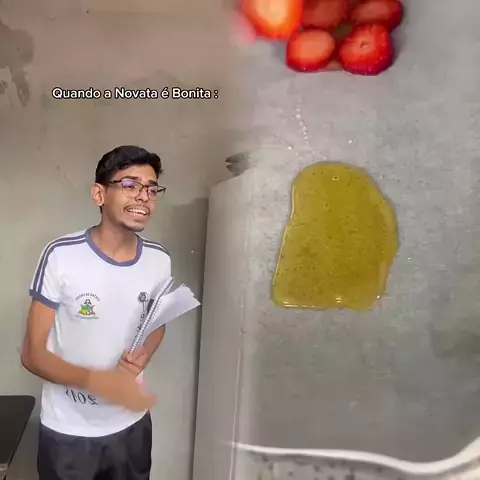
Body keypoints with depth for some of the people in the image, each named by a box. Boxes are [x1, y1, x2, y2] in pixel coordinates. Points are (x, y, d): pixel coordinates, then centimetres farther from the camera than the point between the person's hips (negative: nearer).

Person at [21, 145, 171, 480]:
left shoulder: (159, 260, -8)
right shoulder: (61, 256, -20)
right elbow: (32, 353, -15)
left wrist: (145, 355, -12)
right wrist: (96, 380, -31)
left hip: (132, 423, 4)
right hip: (67, 429, -3)